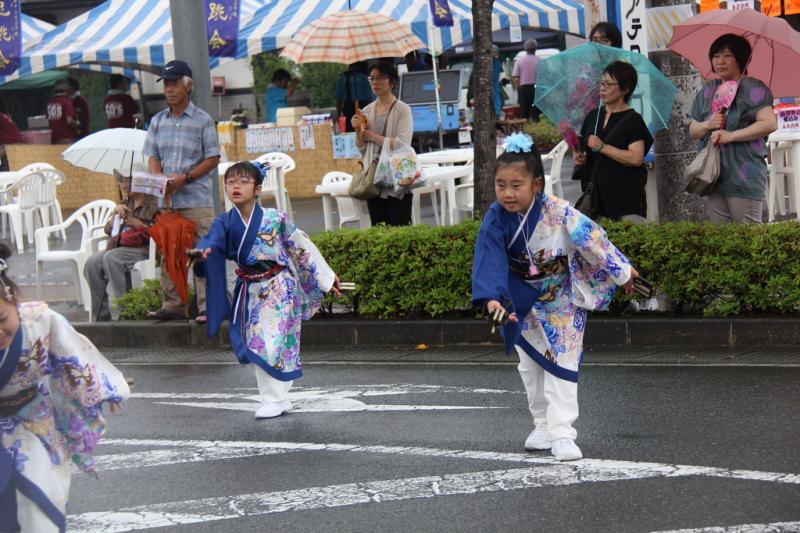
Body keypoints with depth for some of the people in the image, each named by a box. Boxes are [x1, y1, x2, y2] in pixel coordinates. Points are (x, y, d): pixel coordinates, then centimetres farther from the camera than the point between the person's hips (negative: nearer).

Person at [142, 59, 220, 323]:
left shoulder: (202, 120, -1)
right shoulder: (158, 121, 13)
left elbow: (213, 158, -3)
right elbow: (153, 156, 12)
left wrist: (185, 178, -14)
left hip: (196, 199, -5)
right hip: (164, 199, 5)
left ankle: (206, 307, -5)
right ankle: (173, 305, 12)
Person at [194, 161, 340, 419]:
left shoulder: (275, 219, -11)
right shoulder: (225, 222, -3)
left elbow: (302, 247, -2)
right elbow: (213, 241, -21)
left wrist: (326, 277, 4)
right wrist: (203, 252, -47)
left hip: (279, 288, -5)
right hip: (251, 291, 5)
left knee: (272, 344, -10)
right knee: (256, 346, 8)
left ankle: (275, 399, 1)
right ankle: (278, 399, 19)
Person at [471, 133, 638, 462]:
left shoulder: (559, 213, -28)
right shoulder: (496, 218, -21)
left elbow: (592, 238, -17)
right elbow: (489, 260, -29)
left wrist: (623, 271, -8)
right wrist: (491, 298, -44)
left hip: (563, 298, -4)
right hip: (524, 300, 4)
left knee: (561, 364, -7)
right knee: (530, 364, 14)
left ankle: (562, 434, -8)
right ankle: (543, 425, 29)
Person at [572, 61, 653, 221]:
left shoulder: (633, 120, -5)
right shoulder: (593, 116, 14)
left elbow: (636, 158, -16)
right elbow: (583, 147, 26)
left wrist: (602, 147, -16)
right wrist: (581, 158, 4)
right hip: (595, 195, 6)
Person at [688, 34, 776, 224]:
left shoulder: (753, 88, -3)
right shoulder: (708, 91, 17)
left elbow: (770, 123, -15)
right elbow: (693, 131, 18)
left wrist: (731, 135, -16)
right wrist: (707, 125, -5)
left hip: (744, 175, -6)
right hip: (715, 175, 6)